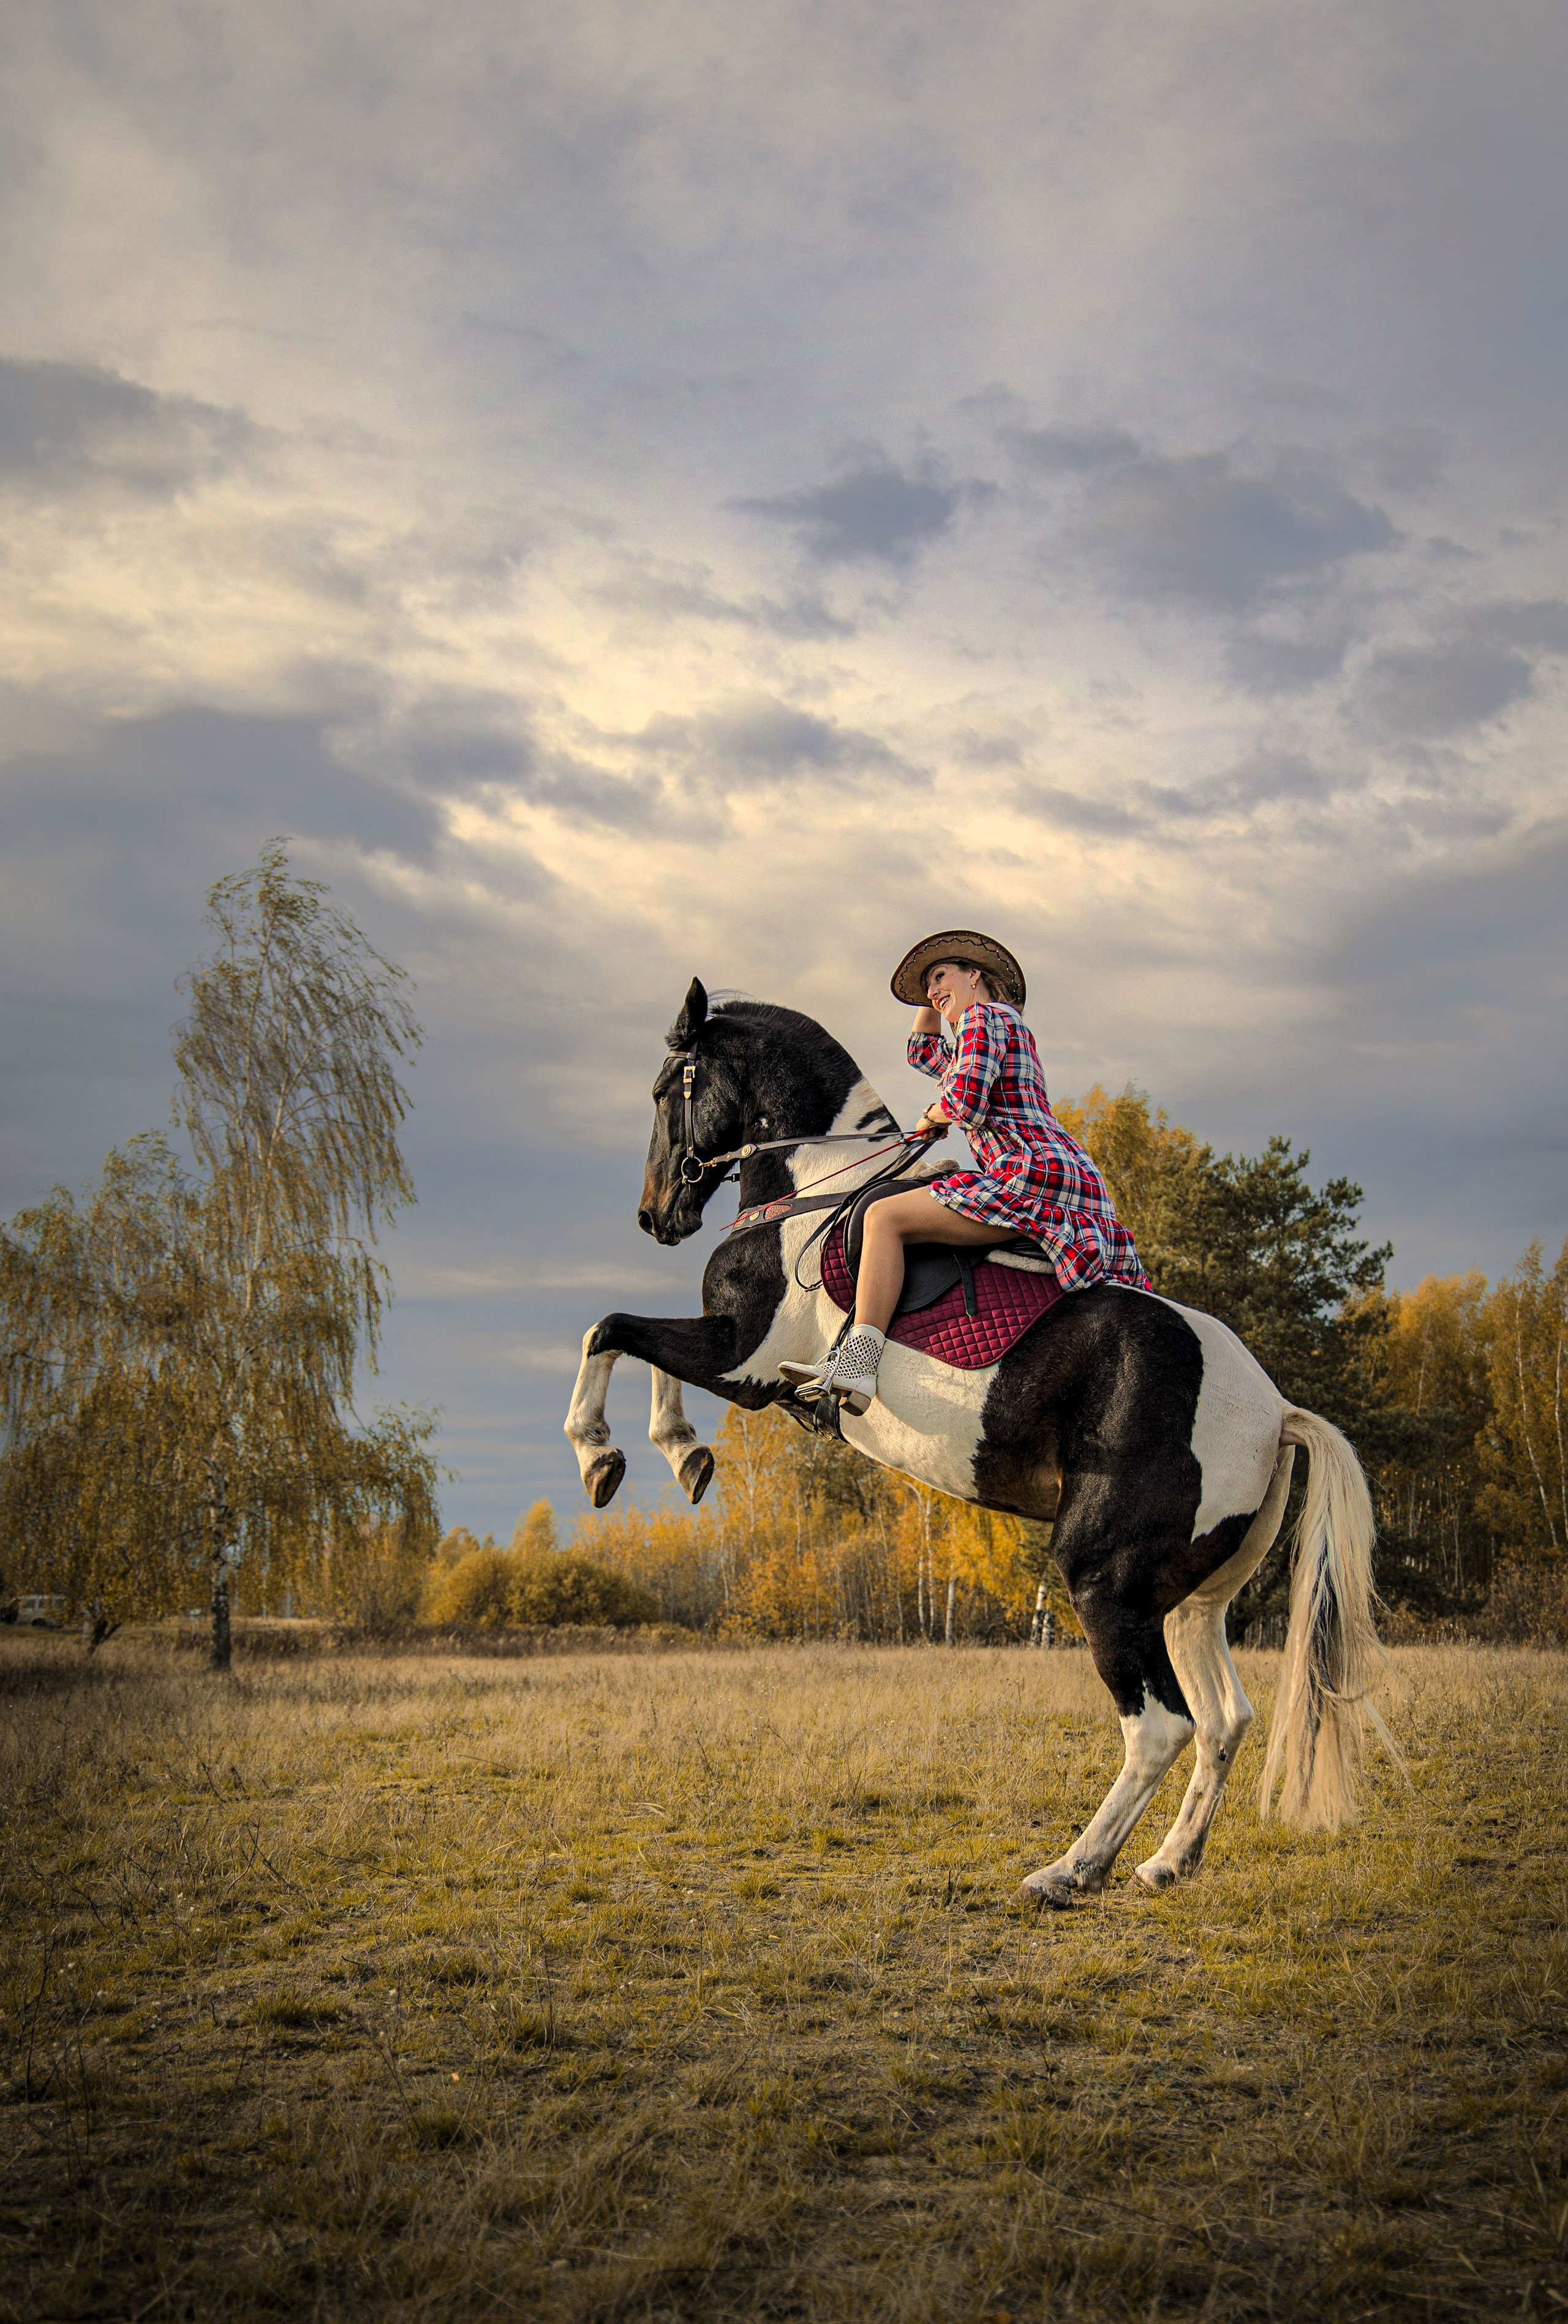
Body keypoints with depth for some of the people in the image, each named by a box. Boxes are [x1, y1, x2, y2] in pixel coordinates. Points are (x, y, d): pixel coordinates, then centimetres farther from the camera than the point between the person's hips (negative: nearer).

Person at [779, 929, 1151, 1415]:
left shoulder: (983, 1016, 2)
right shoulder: (1014, 1029, 32)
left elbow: (964, 1100, -14)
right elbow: (924, 1054, 49)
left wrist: (931, 1116, 7)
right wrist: (932, 1004, 40)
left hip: (1035, 1174, -10)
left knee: (885, 1216, -18)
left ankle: (857, 1362, -31)